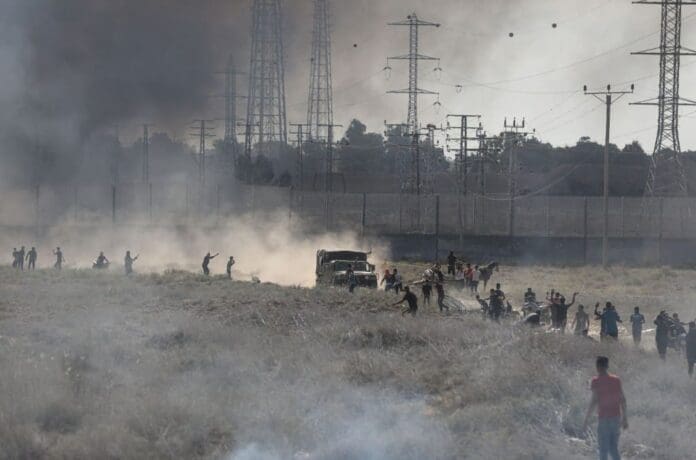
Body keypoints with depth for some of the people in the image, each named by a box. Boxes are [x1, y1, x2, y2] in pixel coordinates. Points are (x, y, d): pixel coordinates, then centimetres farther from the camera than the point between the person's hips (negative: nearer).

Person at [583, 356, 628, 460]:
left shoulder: (596, 381, -6)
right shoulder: (616, 380, 8)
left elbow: (594, 401, -13)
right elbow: (622, 400, 8)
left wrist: (586, 420, -9)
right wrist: (624, 418, 15)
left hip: (604, 418, -5)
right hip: (616, 417, 5)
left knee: (603, 450, -1)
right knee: (614, 448, 14)